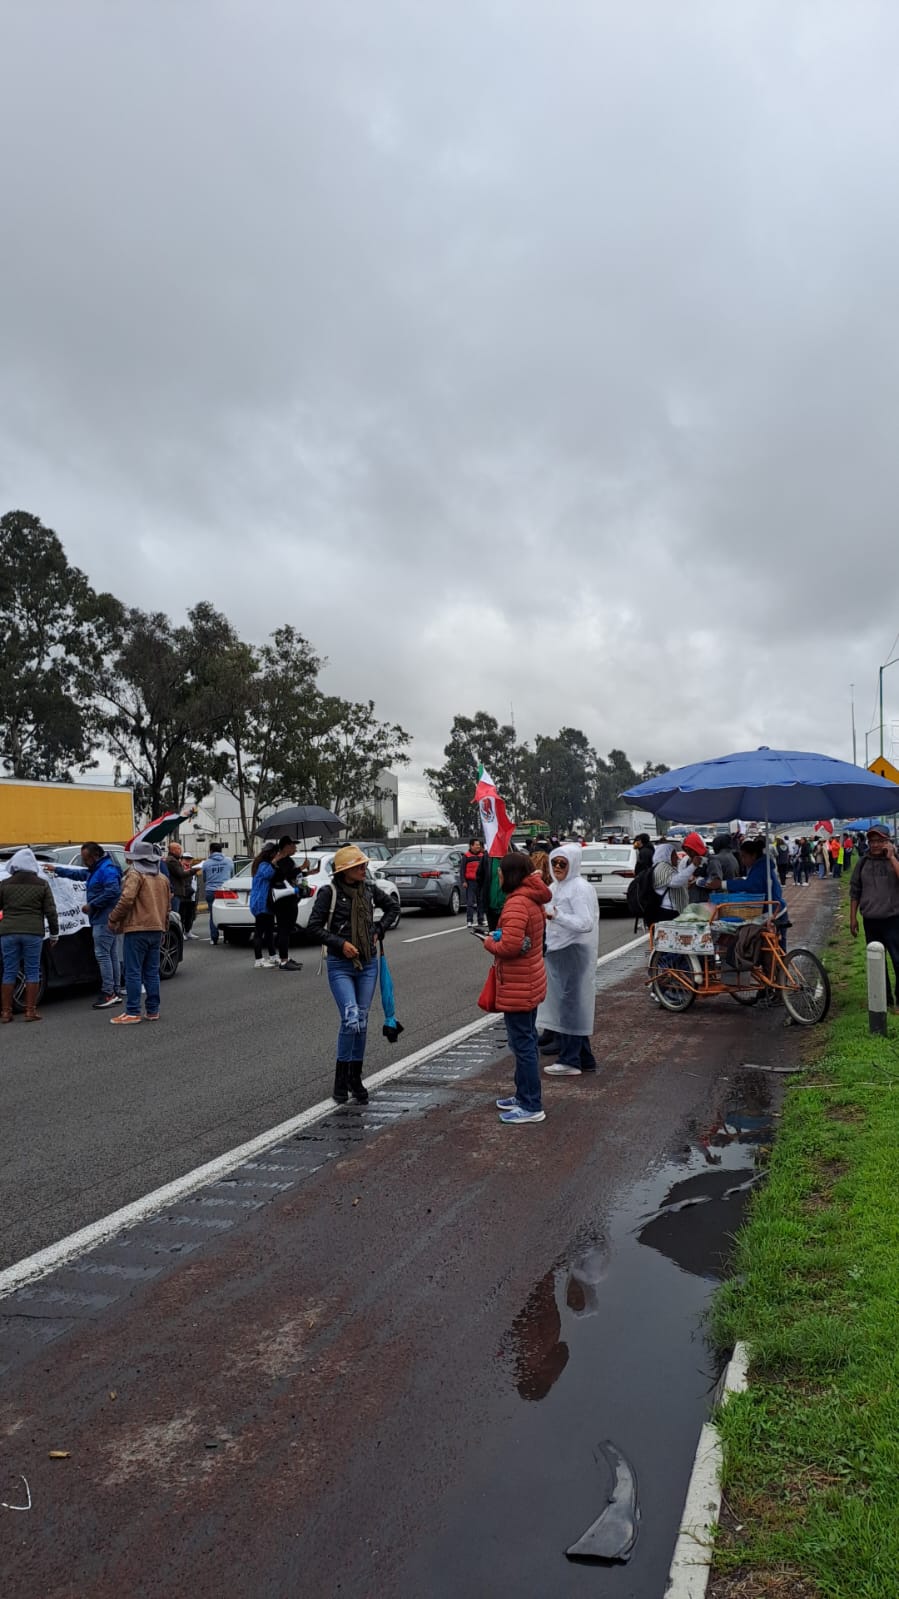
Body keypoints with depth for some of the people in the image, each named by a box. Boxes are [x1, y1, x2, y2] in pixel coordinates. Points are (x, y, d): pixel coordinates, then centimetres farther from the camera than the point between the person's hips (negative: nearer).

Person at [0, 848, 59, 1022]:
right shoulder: (42, 884, 4)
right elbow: (50, 911, 3)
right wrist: (54, 934, 10)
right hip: (33, 933, -1)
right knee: (32, 972, 5)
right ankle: (30, 1011, 3)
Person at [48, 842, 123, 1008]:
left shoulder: (107, 870, -15)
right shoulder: (95, 870, 19)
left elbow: (112, 891, -26)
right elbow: (78, 874, 35)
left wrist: (91, 905, -20)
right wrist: (57, 869, 40)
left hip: (104, 920, -11)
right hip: (106, 920, 11)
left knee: (102, 955, -11)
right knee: (112, 955, 11)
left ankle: (108, 993, -11)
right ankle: (116, 992, 15)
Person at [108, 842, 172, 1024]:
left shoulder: (135, 875, -10)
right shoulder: (162, 878, 15)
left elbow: (126, 899, -21)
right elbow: (168, 906, 20)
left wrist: (113, 918, -9)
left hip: (137, 929, -7)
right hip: (156, 930, 7)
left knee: (133, 972, -4)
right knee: (152, 972, 12)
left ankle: (132, 1013, -4)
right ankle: (153, 1011, 14)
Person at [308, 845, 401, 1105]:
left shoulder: (369, 888, 3)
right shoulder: (329, 892, -10)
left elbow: (393, 908, 20)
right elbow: (314, 928, -8)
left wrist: (379, 930, 7)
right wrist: (340, 943, -16)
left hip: (368, 964, 5)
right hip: (340, 965, -4)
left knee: (362, 1021, 8)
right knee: (351, 1019, -16)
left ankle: (355, 1078, 22)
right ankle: (341, 1078, 1)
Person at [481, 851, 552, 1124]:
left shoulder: (516, 903, -23)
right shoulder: (532, 899, 10)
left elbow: (509, 946, -31)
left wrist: (489, 942, -11)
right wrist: (498, 937, 4)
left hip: (517, 988, -10)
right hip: (530, 983, 10)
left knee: (523, 1044, -2)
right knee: (526, 1041, 19)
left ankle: (532, 1107, 5)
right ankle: (524, 1096, 31)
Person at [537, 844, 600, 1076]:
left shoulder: (579, 888, -15)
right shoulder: (556, 887, 13)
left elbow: (587, 923, -23)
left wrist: (556, 916, -28)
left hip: (574, 952, -9)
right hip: (557, 950, 9)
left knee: (570, 1003, -5)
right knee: (574, 1005, 13)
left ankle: (570, 1061, 2)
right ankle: (584, 1059, 22)